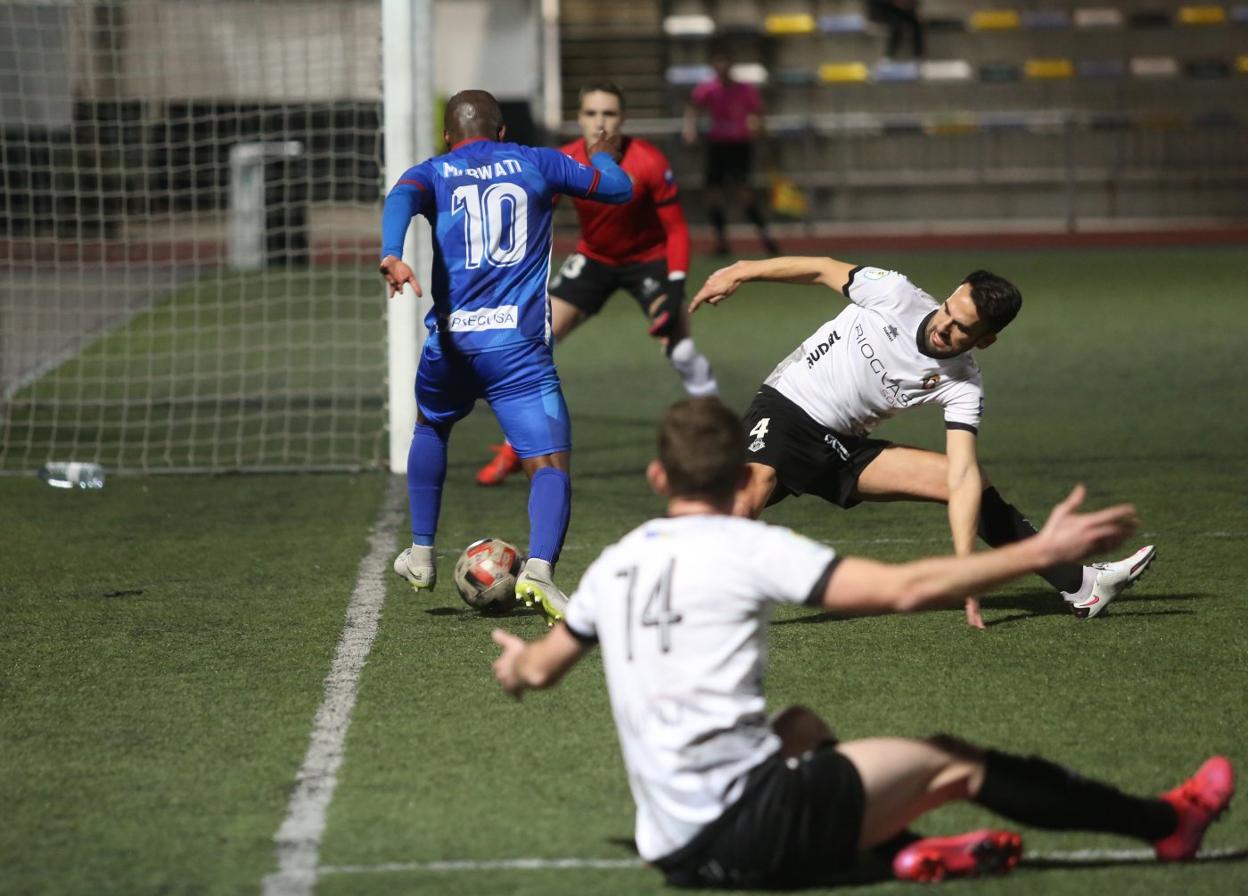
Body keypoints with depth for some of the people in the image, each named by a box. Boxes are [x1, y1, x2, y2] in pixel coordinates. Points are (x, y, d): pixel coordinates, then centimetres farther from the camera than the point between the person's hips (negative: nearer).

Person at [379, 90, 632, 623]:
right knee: (550, 464, -7)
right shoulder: (536, 163, 14)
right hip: (519, 343, -2)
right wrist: (602, 155, 43)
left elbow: (403, 197, -11)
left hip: (450, 341, 2)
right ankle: (539, 567, -33)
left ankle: (421, 555, 38)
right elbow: (618, 188, 20)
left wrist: (392, 255, -30)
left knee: (431, 428, 32)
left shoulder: (434, 173, 13)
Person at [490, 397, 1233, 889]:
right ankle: (1166, 826, 16)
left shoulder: (615, 566, 10)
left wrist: (517, 664, 49)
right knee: (956, 762, 6)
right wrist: (1040, 552, -10)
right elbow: (905, 589, -14)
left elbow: (539, 669, 25)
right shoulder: (747, 549, -7)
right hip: (751, 832, -6)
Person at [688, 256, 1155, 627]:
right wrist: (740, 273, 3)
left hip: (846, 450, 3)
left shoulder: (963, 388, -12)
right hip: (783, 408, -3)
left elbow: (962, 477, -20)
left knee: (975, 483, -3)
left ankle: (1080, 585, 6)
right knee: (754, 489, -36)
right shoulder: (895, 295, -18)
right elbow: (823, 269, -2)